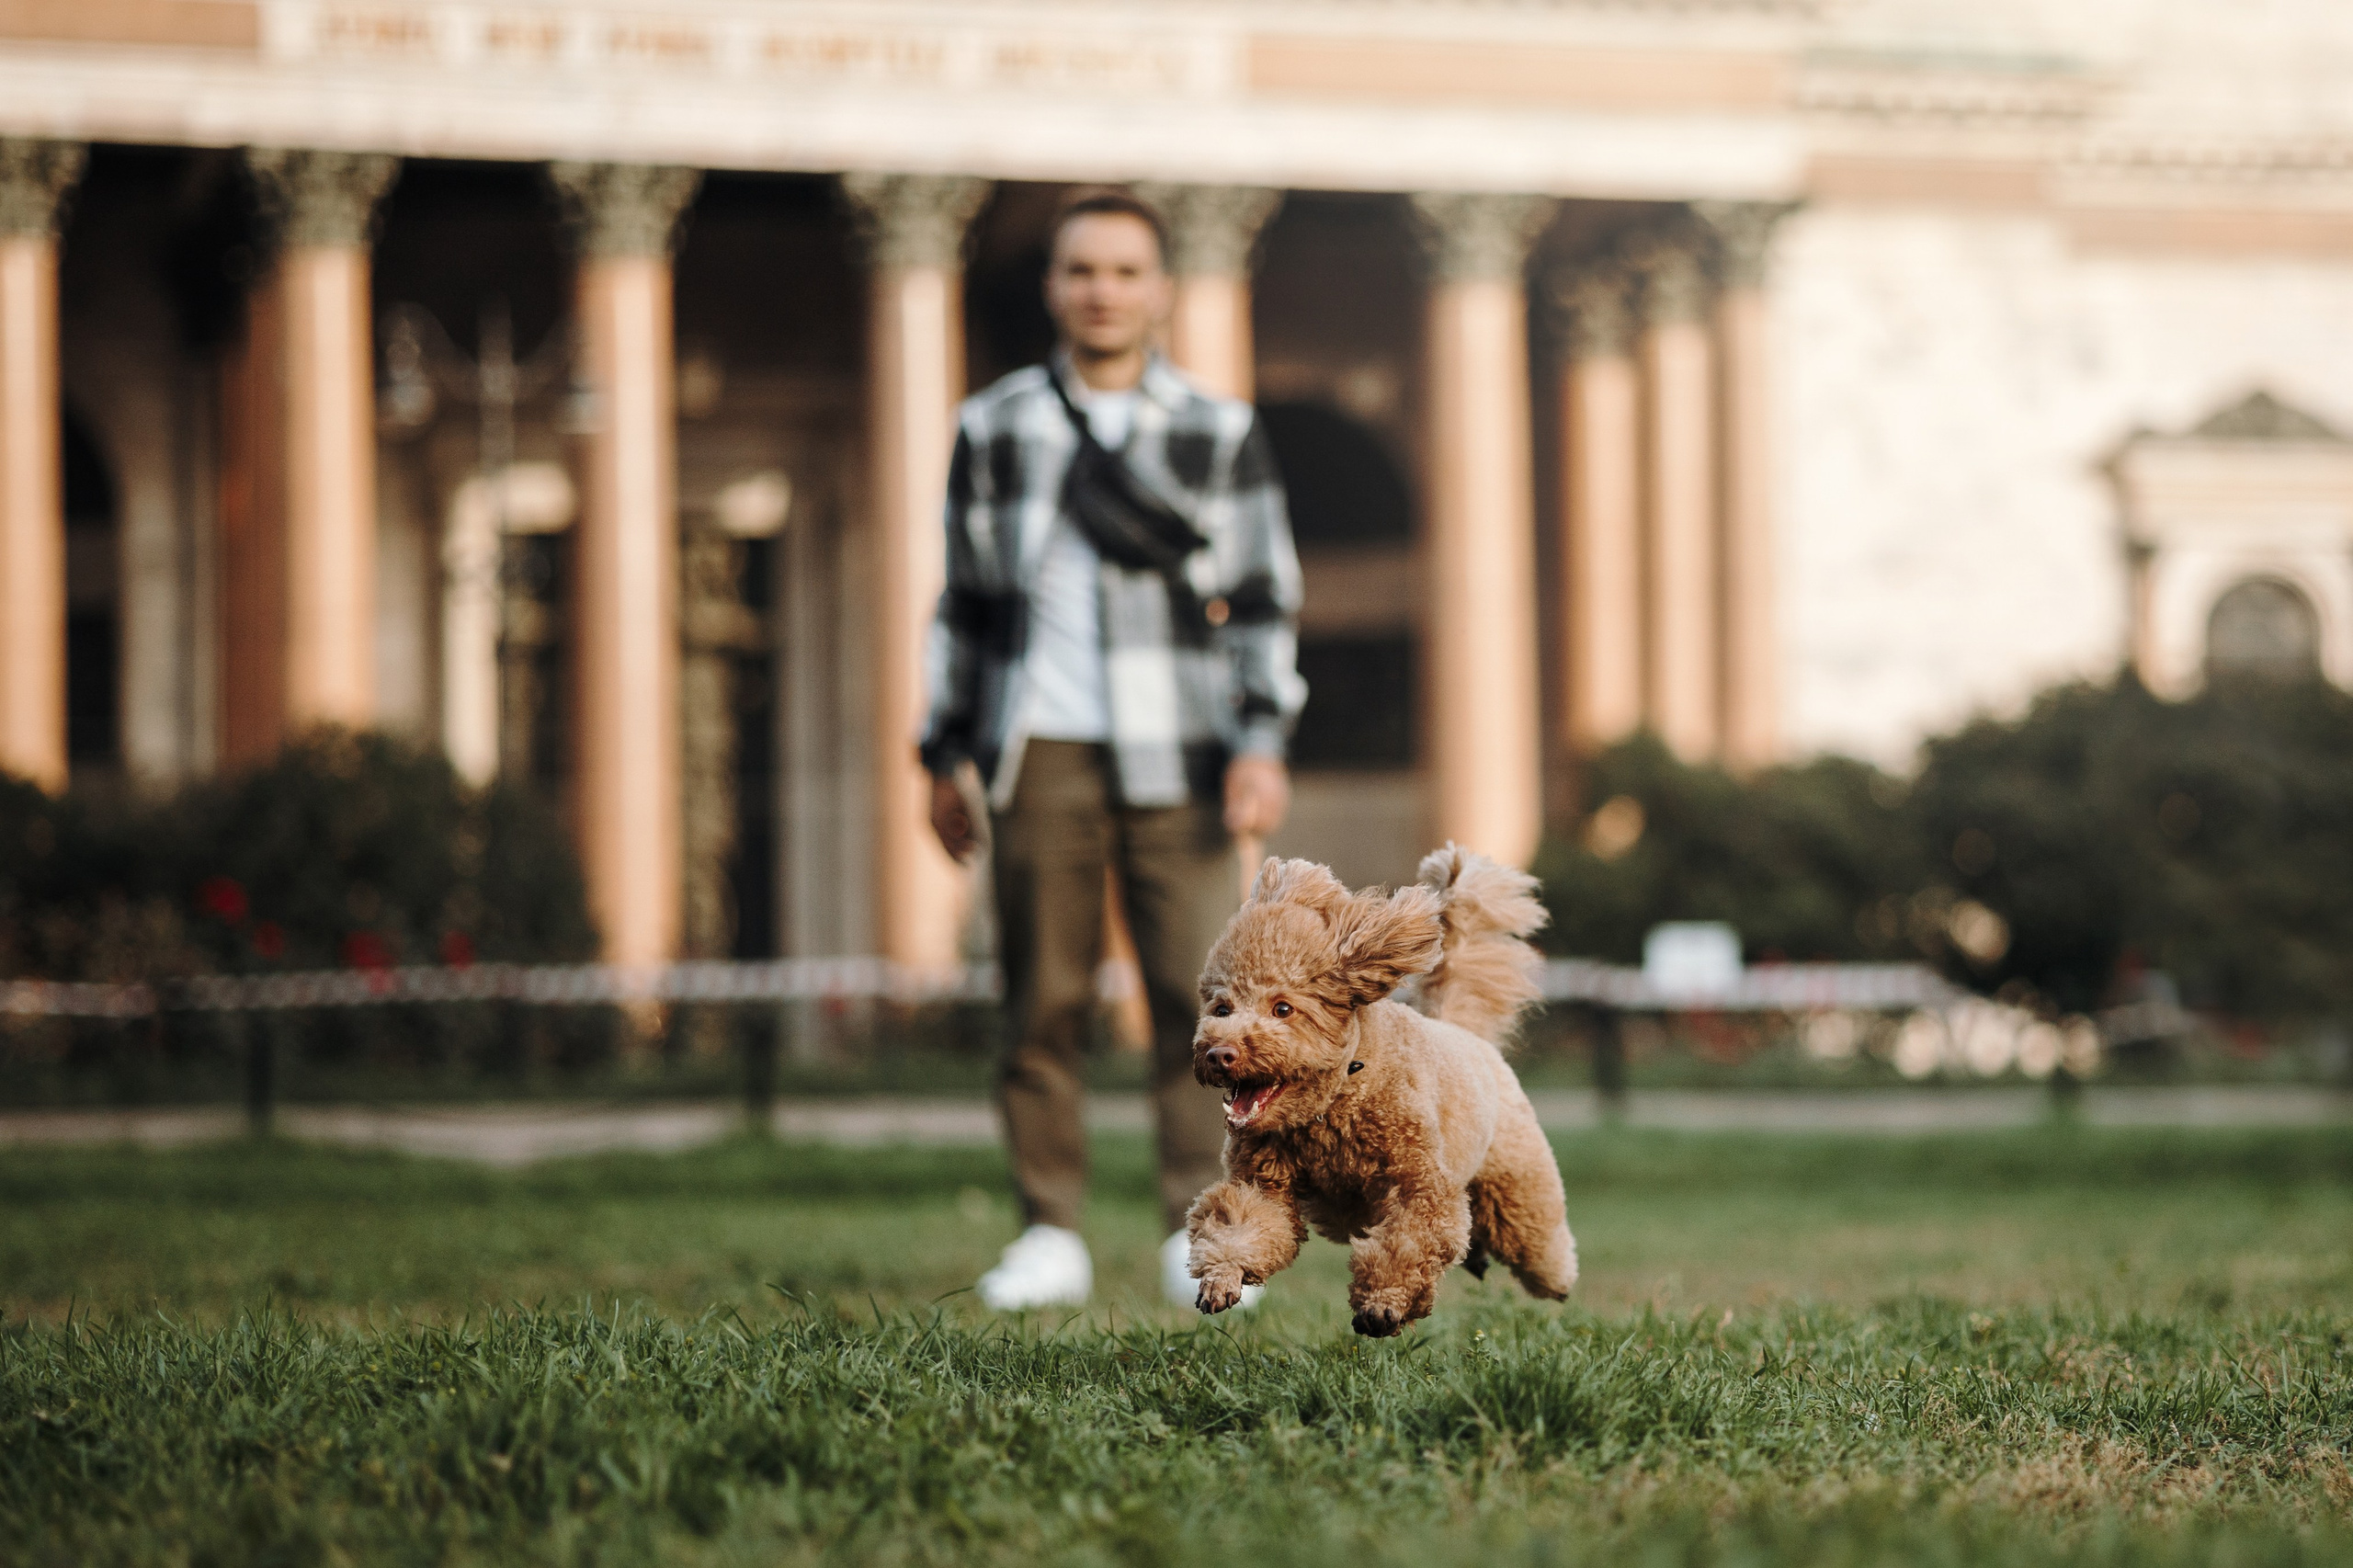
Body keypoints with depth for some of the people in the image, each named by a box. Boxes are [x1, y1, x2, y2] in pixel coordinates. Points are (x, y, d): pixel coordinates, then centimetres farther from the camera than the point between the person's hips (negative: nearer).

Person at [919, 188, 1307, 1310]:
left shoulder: (1221, 435, 9)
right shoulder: (993, 430, 12)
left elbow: (1266, 600, 8)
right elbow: (966, 599, 15)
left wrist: (1262, 746, -3)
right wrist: (947, 755, 11)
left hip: (1175, 754, -1)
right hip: (1041, 752, 1)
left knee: (1196, 992, -6)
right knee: (1044, 998, -1)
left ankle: (1199, 1238, 1)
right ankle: (1050, 1236, 5)